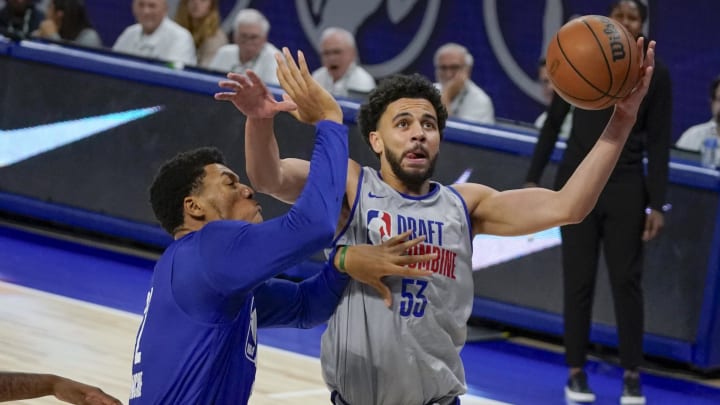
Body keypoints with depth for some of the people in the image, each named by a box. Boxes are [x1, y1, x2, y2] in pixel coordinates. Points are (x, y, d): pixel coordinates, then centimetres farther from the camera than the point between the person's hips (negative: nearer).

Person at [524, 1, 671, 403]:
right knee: (578, 280, 2)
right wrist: (533, 179, 2)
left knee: (627, 281, 0)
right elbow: (554, 123, 5)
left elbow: (659, 143, 0)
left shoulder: (656, 74, 0)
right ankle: (577, 372, 8)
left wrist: (657, 204, -5)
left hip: (627, 187, 0)